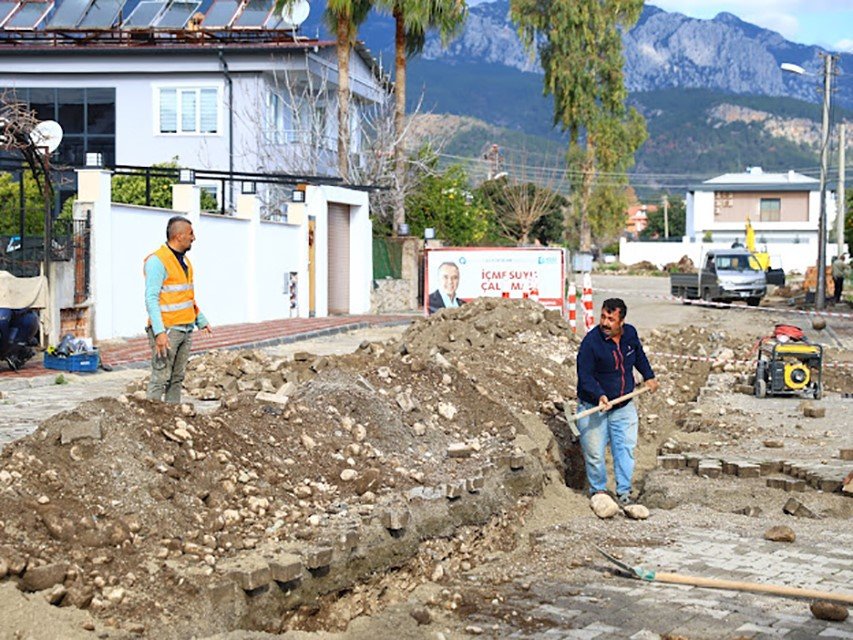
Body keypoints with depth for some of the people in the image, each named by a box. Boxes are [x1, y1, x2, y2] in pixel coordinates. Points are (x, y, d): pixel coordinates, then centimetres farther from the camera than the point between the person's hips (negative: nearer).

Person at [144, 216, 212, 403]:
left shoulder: (184, 260, 15)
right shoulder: (157, 261, -13)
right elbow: (151, 299, -18)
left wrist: (202, 320, 25)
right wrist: (159, 332, -25)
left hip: (186, 329, 9)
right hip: (166, 330, -9)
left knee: (177, 377, 10)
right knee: (161, 377, -8)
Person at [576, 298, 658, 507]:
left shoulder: (630, 334, -2)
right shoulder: (591, 342, -21)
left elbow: (639, 355, 21)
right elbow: (585, 376, -21)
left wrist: (648, 376, 21)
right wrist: (599, 395, -34)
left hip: (624, 406, 5)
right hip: (594, 407, -5)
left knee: (625, 448, 6)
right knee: (595, 453, 0)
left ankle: (624, 491, 16)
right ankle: (598, 489, 20)